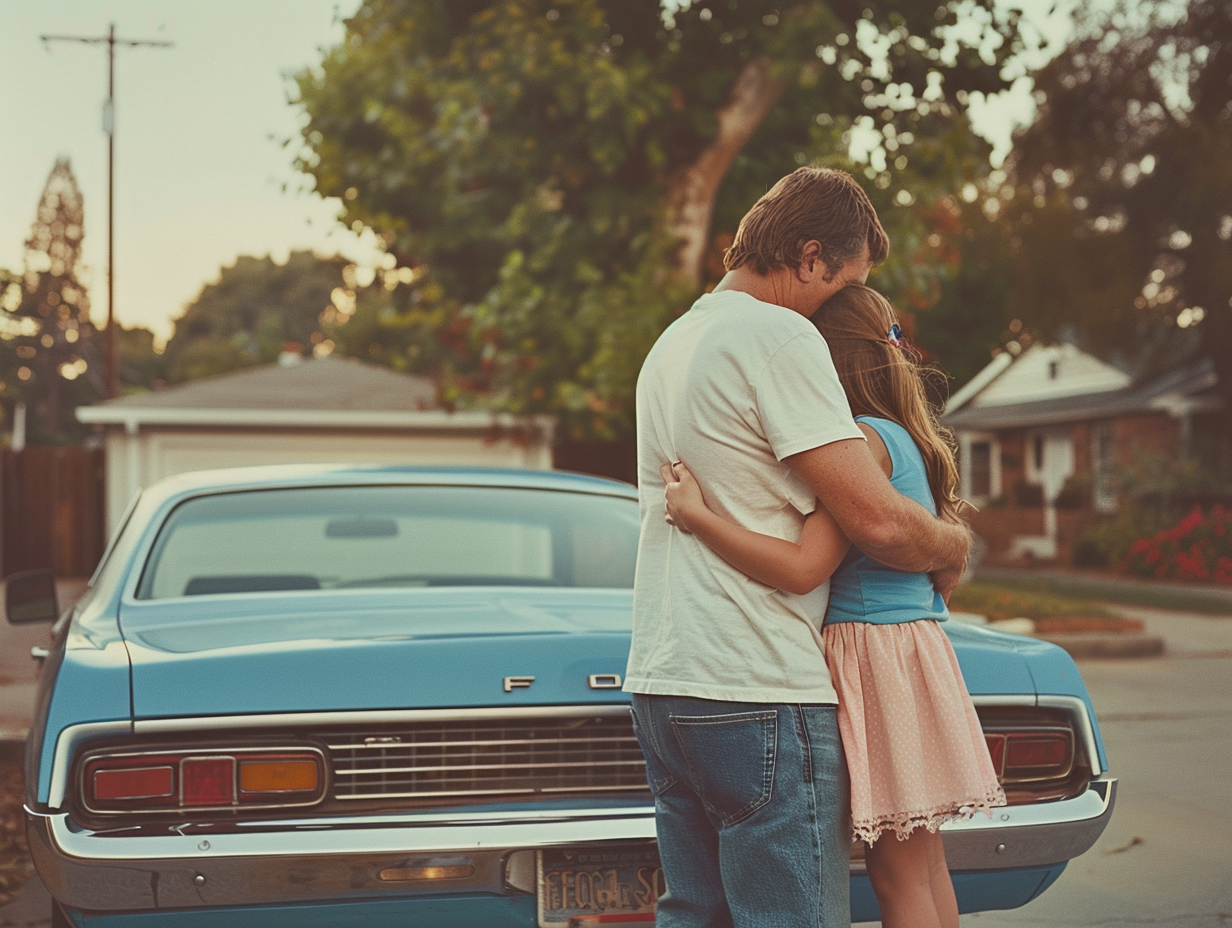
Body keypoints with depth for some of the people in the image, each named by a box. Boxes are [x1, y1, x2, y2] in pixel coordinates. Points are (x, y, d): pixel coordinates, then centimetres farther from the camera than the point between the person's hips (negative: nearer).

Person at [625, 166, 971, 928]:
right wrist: (955, 547, 4)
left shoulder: (673, 342, 17)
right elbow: (878, 521, -17)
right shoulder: (780, 337, -12)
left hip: (662, 680, 9)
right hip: (758, 691, -9)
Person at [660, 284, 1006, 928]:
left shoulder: (864, 439, -15)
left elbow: (804, 568, -24)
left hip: (875, 655, -9)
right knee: (922, 863, 15)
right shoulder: (908, 439, 14)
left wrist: (696, 516, -21)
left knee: (898, 873, -3)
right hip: (916, 650, 9)